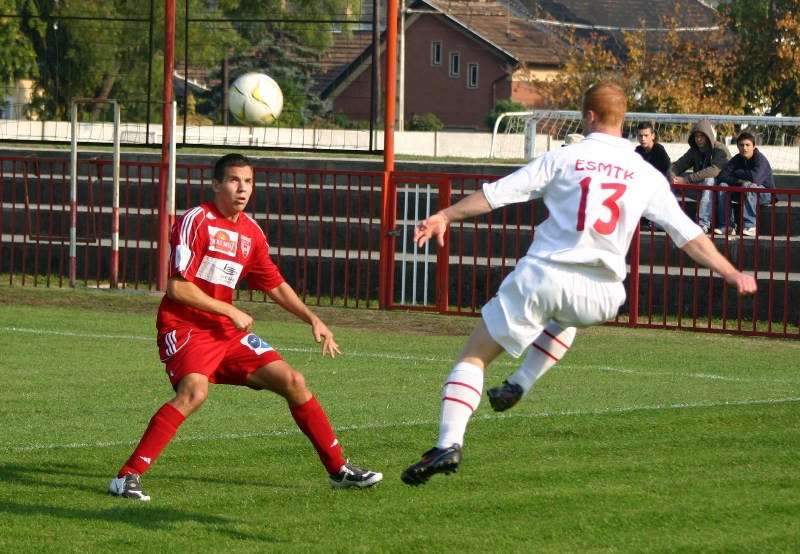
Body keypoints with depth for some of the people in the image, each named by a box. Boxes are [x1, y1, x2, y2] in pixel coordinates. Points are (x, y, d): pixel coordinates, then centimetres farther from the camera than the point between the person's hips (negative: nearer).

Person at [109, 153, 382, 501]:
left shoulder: (251, 233, 9)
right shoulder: (196, 221, -12)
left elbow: (275, 285, 22)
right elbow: (177, 288, -17)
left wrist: (312, 320, 14)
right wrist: (230, 311, -15)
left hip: (227, 331, 7)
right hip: (184, 326, -7)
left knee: (293, 382, 5)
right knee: (194, 391, -33)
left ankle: (338, 469, 20)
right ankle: (127, 477, -31)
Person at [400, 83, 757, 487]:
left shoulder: (563, 159, 1)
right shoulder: (646, 175, 6)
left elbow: (498, 193, 0)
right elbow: (687, 234, 6)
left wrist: (445, 216, 8)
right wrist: (731, 274, 12)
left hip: (541, 274, -3)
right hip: (598, 296, 3)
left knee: (473, 358, 3)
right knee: (567, 318, 42)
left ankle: (449, 443, -15)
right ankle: (519, 386, 31)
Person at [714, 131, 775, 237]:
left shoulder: (760, 159, -17)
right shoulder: (737, 159, 1)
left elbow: (754, 177, -35)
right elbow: (722, 176, -10)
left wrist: (736, 173, -16)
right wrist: (738, 180, -29)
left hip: (765, 193, -6)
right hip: (742, 192, 6)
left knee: (747, 186, -38)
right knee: (723, 186, -17)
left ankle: (750, 226, -35)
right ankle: (727, 225, -21)